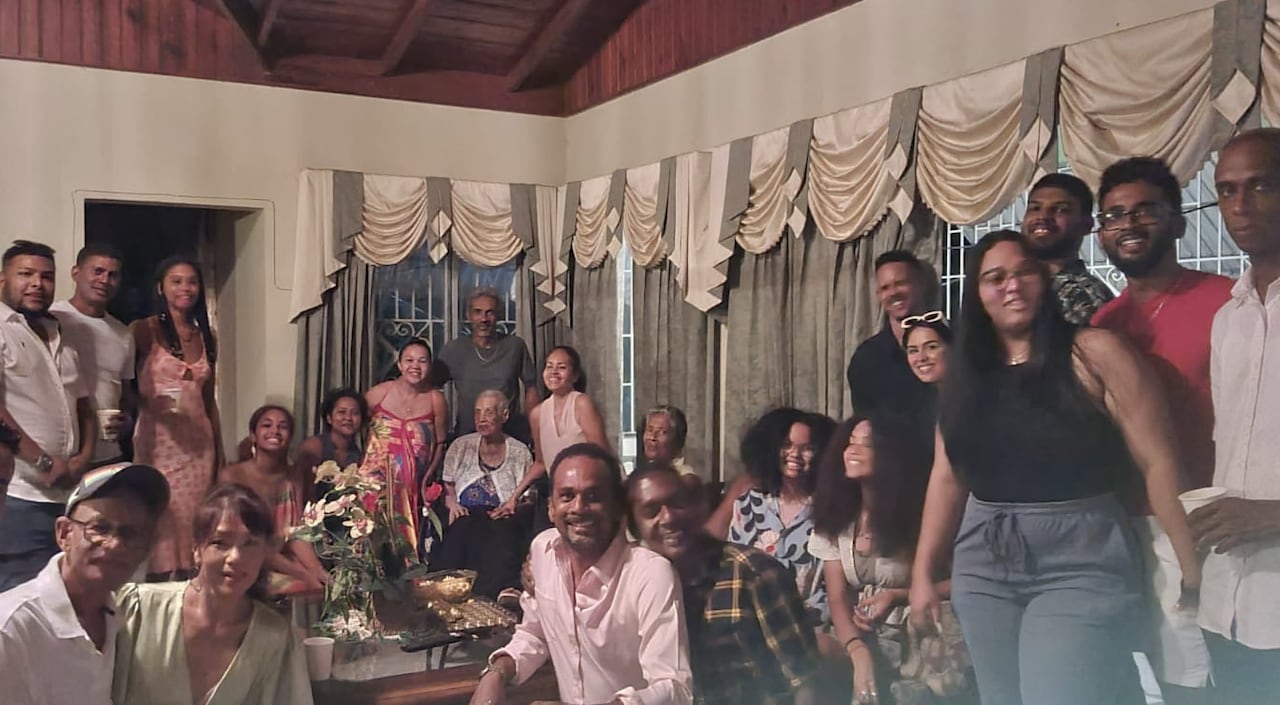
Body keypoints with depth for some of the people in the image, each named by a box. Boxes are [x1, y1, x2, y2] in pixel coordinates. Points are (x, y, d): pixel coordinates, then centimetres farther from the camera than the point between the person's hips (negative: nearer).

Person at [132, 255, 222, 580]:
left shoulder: (206, 338, 12)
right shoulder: (144, 331, -2)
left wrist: (219, 454, 17)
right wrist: (151, 403, -21)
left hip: (199, 444, 4)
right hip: (157, 441, -4)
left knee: (193, 524, 4)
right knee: (160, 525, -5)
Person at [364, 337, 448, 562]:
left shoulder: (436, 400, -2)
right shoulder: (379, 393, -5)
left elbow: (440, 443, 6)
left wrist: (428, 478, -2)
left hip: (415, 489, 1)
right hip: (378, 484, -1)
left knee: (411, 540, 4)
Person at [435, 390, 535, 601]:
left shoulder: (520, 453, 15)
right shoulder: (460, 447, 20)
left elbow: (530, 501, 13)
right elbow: (446, 487, 20)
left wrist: (513, 507, -9)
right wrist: (452, 503, -2)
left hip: (502, 520, -2)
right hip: (466, 516, 2)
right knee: (459, 533, -38)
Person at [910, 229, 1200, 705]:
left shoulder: (1093, 354, -7)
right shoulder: (965, 375, 7)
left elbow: (1158, 464, -9)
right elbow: (947, 476, 9)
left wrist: (1192, 569, -13)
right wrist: (923, 572, 9)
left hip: (1081, 566, -5)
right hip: (982, 568, 5)